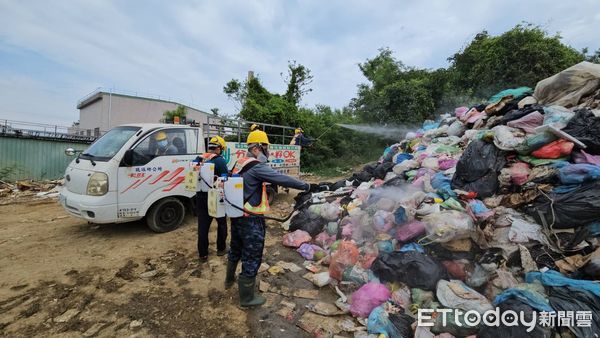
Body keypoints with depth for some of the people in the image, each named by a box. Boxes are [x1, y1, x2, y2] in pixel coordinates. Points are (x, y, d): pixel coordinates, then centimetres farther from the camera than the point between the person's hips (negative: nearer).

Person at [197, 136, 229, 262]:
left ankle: (203, 254, 18)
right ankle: (221, 249, 27)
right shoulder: (220, 161, -14)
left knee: (203, 225, 11)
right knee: (222, 223, 15)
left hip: (201, 196, 5)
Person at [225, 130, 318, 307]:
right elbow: (282, 179, -24)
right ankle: (246, 298, 24)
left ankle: (230, 279, 52)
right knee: (251, 257, 7)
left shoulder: (239, 163, 5)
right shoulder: (257, 167, -23)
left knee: (235, 249, 29)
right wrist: (307, 186, -16)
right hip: (251, 220, -9)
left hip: (236, 215, 9)